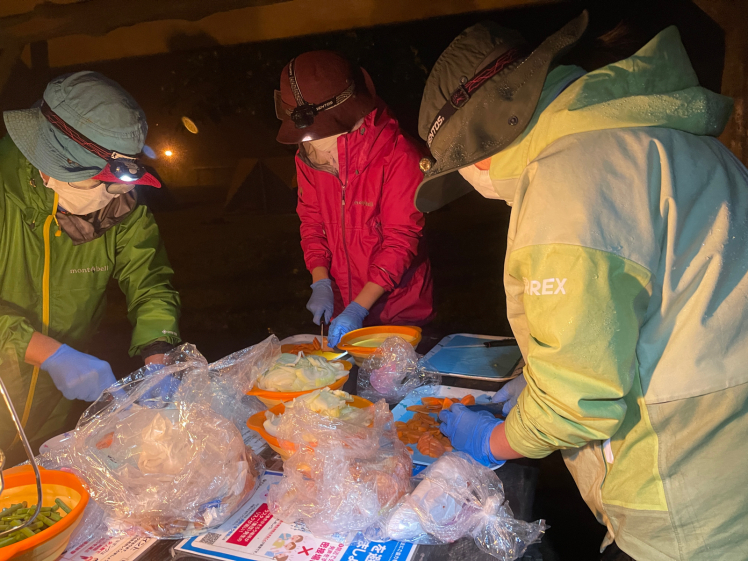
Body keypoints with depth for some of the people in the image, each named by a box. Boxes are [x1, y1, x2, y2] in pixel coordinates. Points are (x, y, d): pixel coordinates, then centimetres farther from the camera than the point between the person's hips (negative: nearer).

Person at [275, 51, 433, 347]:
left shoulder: (397, 156, -19)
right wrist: (320, 282, -7)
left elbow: (402, 239, -19)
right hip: (341, 308, 5)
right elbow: (311, 222, 7)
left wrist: (359, 307, -22)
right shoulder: (308, 157, -2)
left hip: (399, 310, -4)